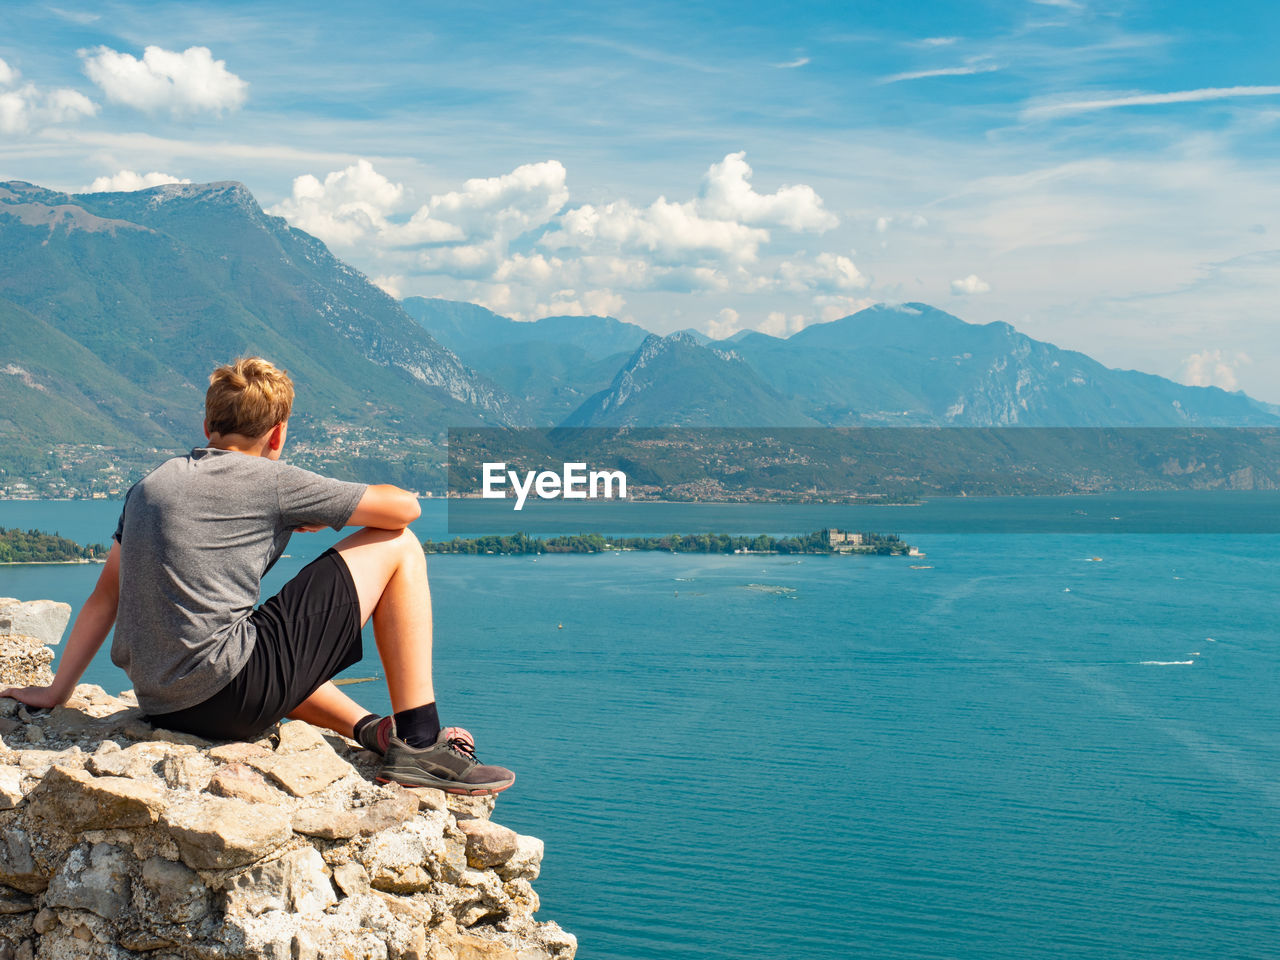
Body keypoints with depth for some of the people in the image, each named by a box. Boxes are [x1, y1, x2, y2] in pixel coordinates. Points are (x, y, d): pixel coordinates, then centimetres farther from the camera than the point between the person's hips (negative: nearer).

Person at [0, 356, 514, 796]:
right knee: (398, 547, 4)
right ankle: (419, 743, 4)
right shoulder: (270, 481, -2)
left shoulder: (149, 485, 17)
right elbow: (404, 507, 4)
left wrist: (56, 691, 27)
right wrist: (322, 516, 21)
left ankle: (371, 729, 22)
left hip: (162, 707, 7)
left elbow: (104, 598, 19)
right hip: (233, 697, -7)